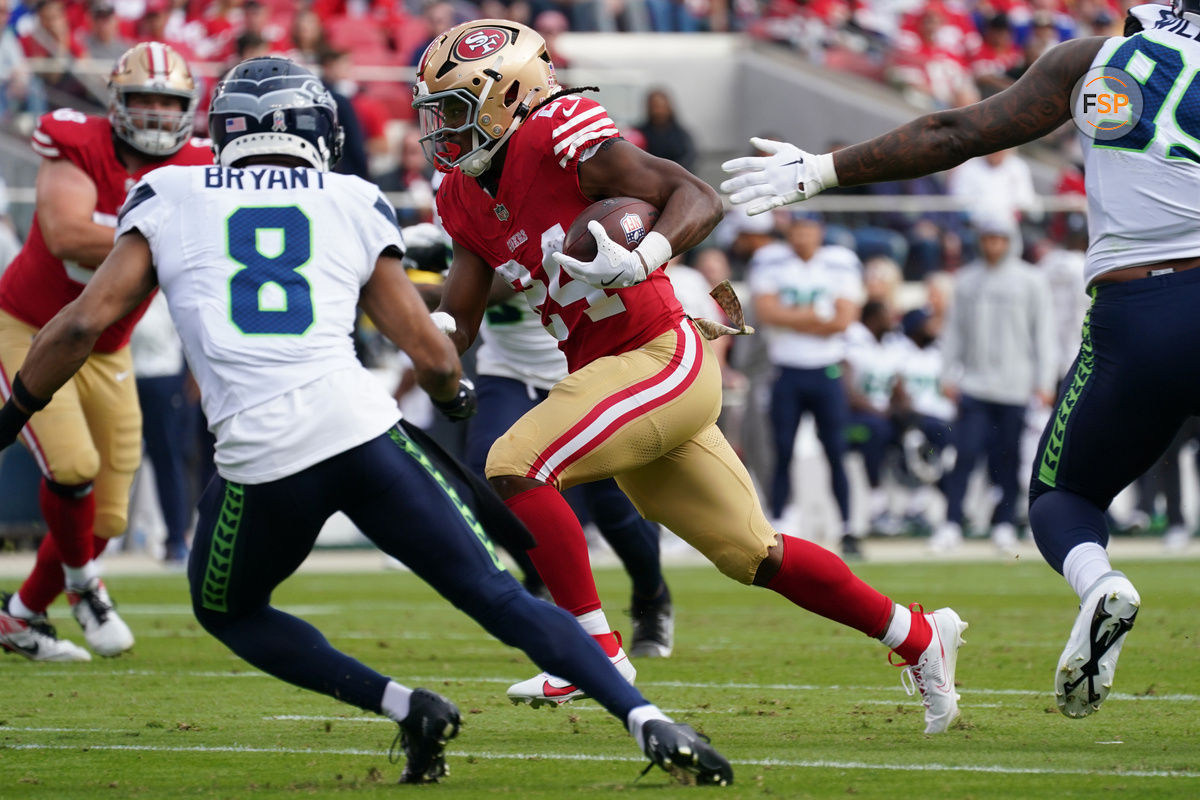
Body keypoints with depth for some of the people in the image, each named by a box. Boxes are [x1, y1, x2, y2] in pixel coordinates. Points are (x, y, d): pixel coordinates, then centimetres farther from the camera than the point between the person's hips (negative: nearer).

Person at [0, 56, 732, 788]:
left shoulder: (168, 199, 16)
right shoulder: (355, 206, 17)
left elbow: (86, 322, 8)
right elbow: (432, 355, 16)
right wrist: (455, 395, 39)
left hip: (260, 457, -1)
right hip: (362, 425, 1)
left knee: (228, 611, 26)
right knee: (499, 597, 7)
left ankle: (406, 708, 10)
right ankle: (649, 720, -8)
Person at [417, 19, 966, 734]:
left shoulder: (560, 139, -14)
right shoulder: (468, 198, 11)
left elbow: (698, 198, -19)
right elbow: (459, 321, 10)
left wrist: (640, 260, -36)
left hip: (661, 359, -9)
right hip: (607, 376, 9)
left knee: (515, 467, -21)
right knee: (755, 556, 14)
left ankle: (597, 649, -14)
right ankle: (919, 636, 27)